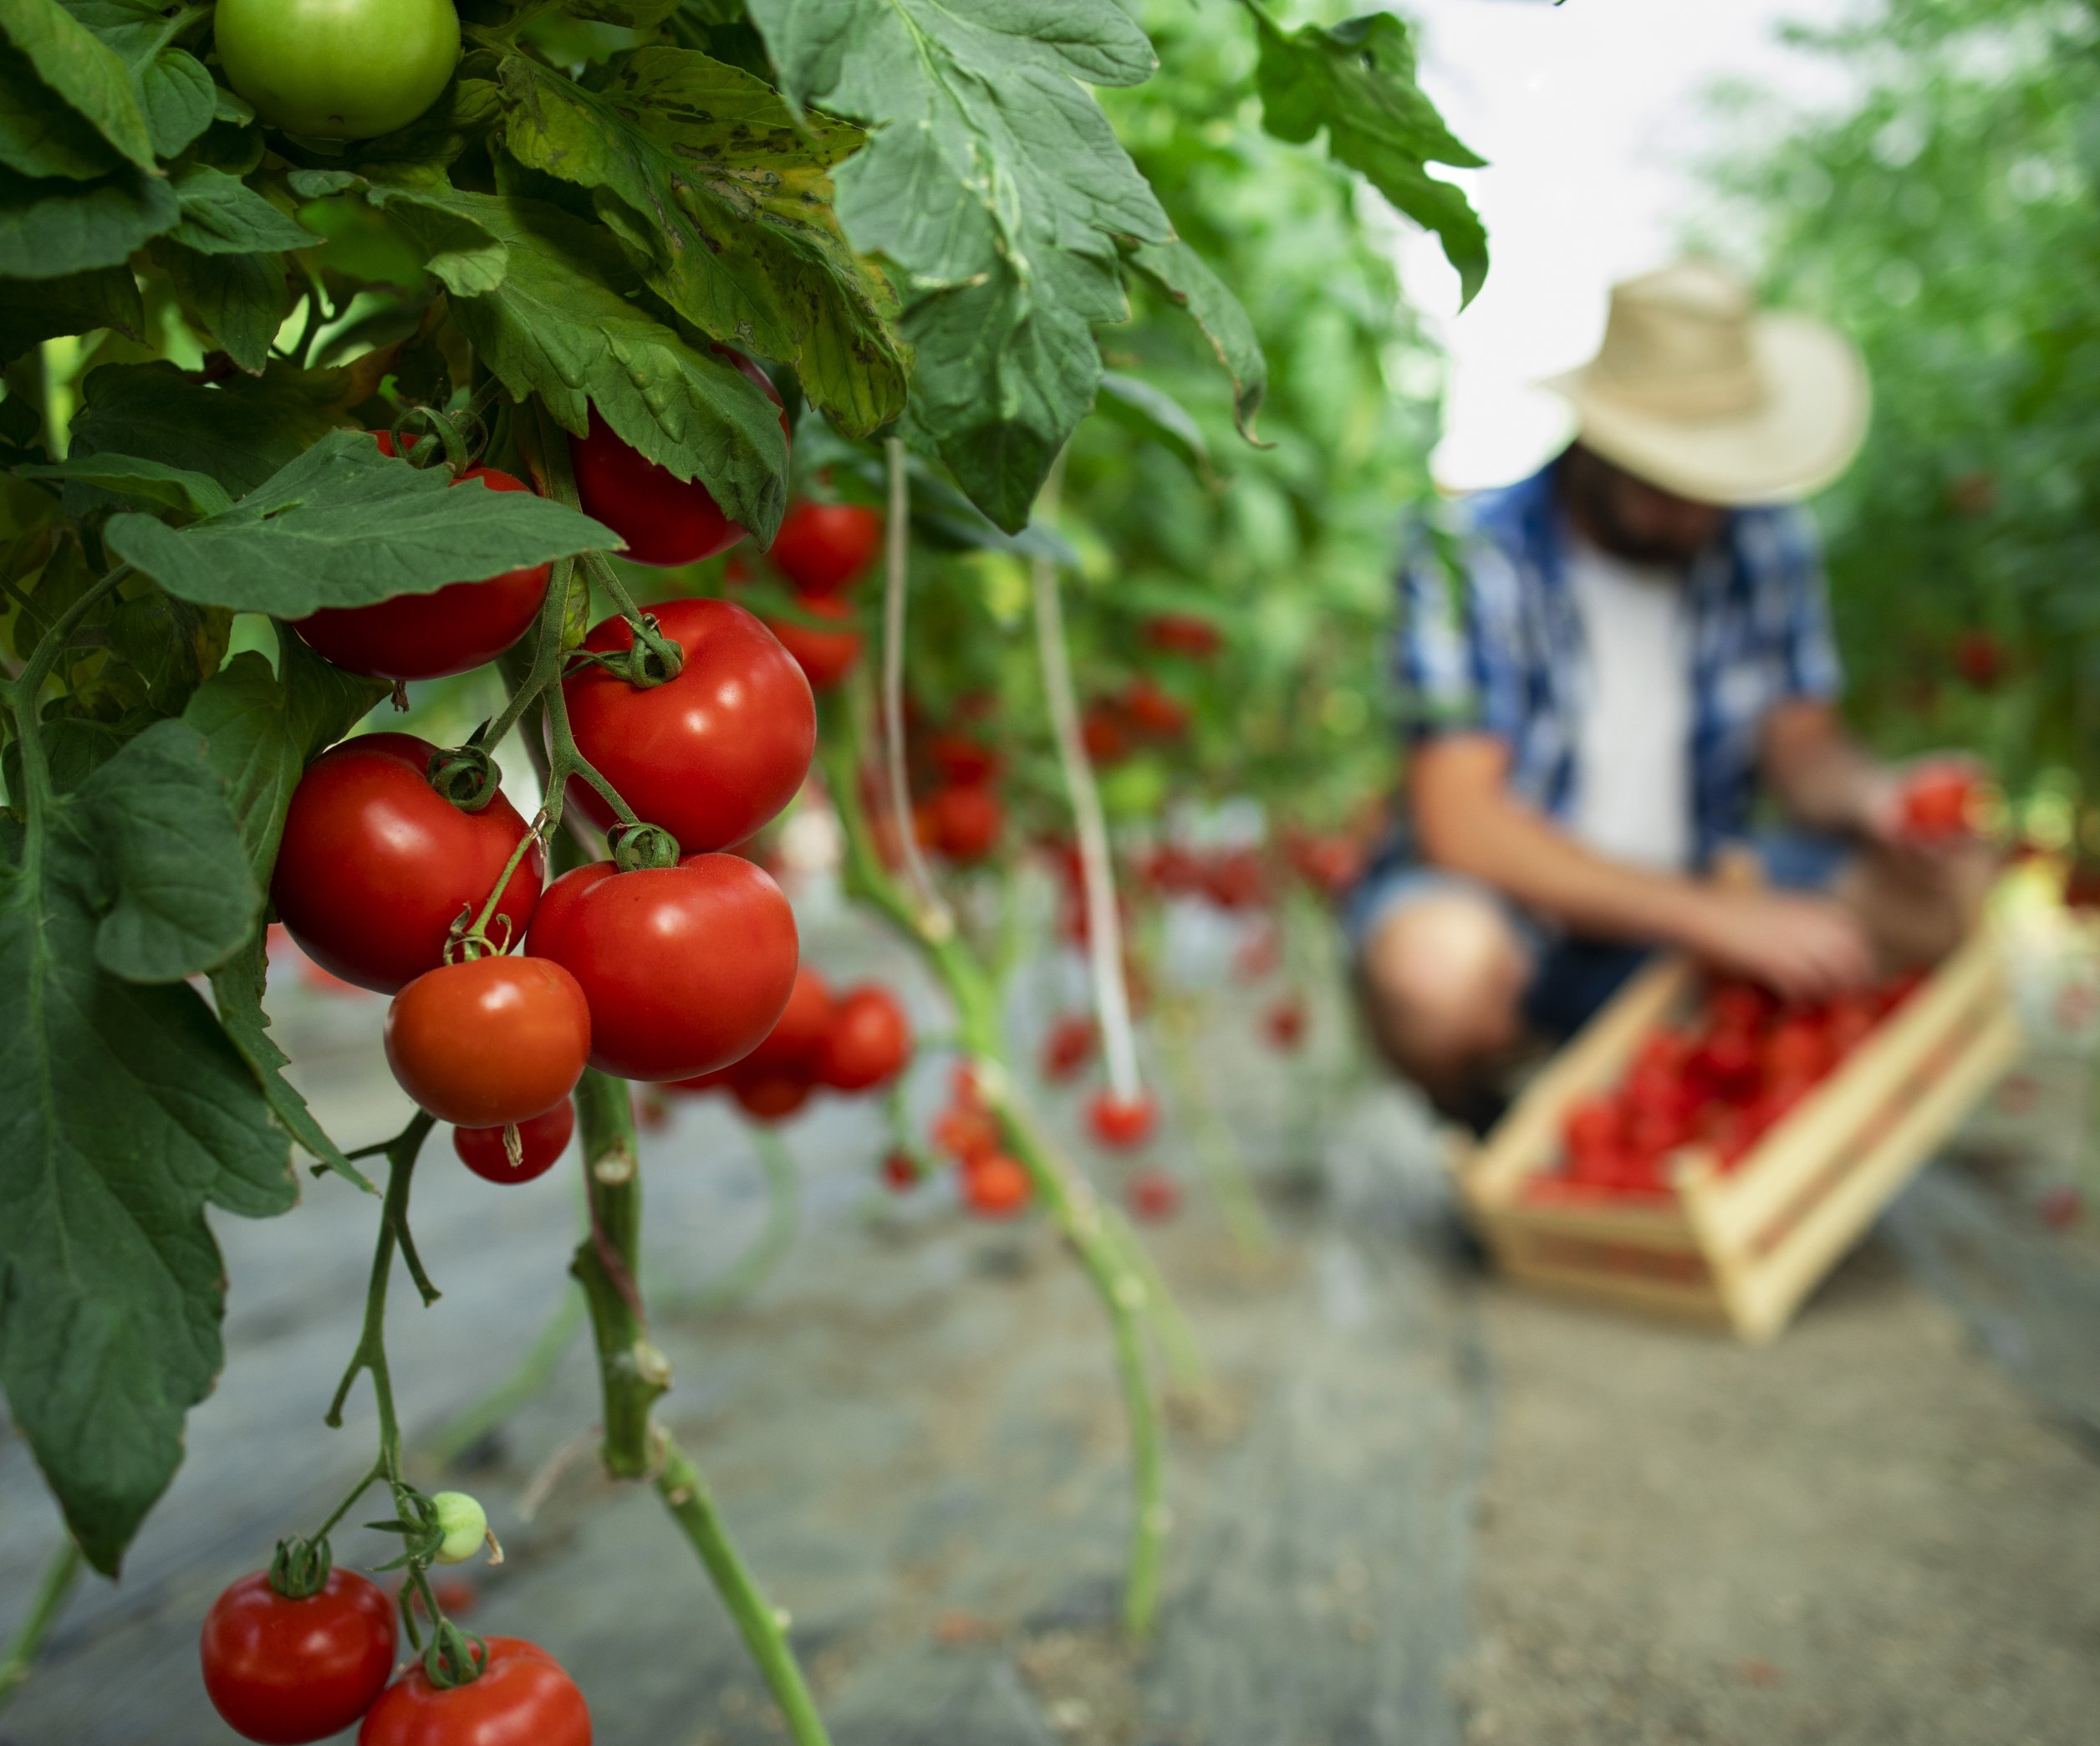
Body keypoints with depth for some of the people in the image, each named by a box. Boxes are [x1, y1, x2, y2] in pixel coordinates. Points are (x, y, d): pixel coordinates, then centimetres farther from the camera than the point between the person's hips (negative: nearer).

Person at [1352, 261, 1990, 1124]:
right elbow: (1460, 823, -26)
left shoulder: (1763, 540, -2)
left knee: (1941, 892, -14)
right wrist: (1717, 917, -29)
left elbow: (1801, 744, 6)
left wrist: (1871, 796, -19)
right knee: (1439, 964, -39)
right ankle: (1487, 1136, -3)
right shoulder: (1473, 555, -19)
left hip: (1692, 895, 5)